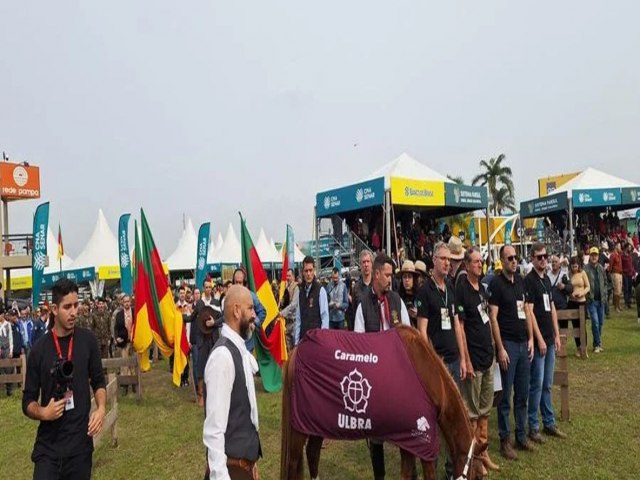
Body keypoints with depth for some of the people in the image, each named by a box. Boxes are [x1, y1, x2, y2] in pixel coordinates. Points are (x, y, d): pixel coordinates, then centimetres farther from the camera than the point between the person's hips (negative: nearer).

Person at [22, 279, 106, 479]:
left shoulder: (88, 340, -3)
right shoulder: (39, 349, -5)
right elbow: (28, 401, 2)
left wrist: (101, 408, -10)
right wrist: (43, 413, -17)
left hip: (81, 442, 1)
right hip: (48, 446, -1)